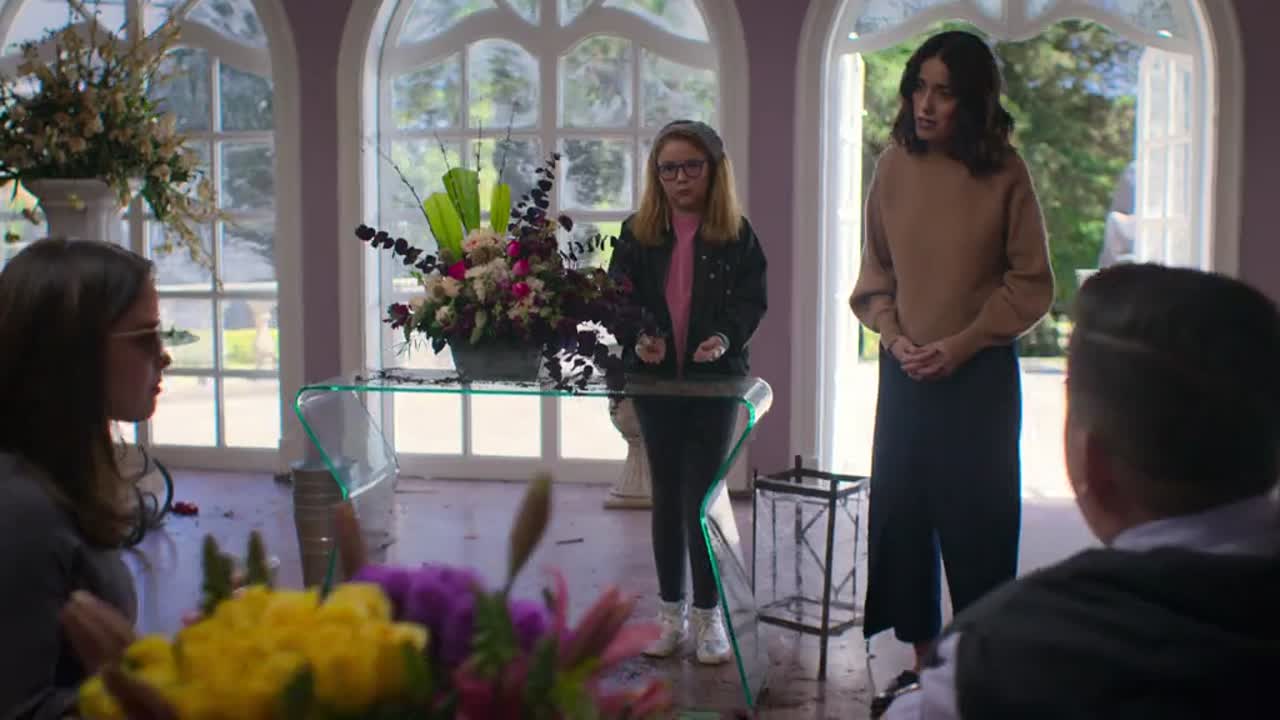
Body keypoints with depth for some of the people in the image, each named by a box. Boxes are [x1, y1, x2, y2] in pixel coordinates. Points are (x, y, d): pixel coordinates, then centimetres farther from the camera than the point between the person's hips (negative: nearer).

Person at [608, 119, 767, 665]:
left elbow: (752, 299, -2)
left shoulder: (737, 234, -1)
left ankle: (708, 614, 12)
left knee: (701, 495, -1)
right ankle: (671, 611, 22)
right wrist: (639, 340, -20)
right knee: (666, 492, 10)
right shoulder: (637, 233, 2)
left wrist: (726, 337, -21)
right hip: (655, 377, 2)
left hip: (715, 377, -2)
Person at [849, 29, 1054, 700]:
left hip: (979, 373, -3)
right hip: (904, 368, 3)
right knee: (900, 512, 7)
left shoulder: (1004, 173, -8)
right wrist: (893, 335, -6)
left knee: (977, 518, 1)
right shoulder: (894, 166, 0)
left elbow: (1031, 284, -4)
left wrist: (963, 343, -12)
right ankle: (923, 656, 21)